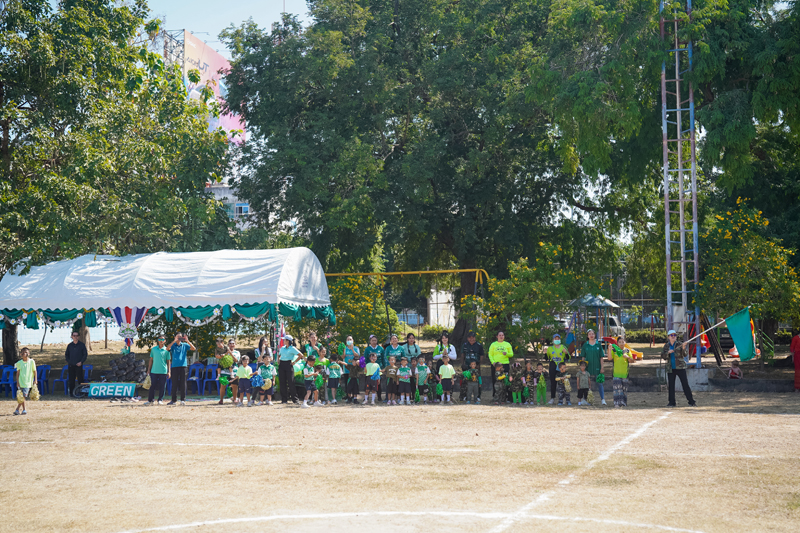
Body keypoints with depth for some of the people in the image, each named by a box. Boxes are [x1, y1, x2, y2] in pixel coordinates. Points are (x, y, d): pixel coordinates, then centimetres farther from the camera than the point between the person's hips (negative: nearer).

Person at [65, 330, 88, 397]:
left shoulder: (82, 345, 2)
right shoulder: (69, 345, 10)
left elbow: (85, 354, 2)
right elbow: (66, 354, 18)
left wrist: (81, 362, -9)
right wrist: (68, 361, 3)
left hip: (79, 365, -3)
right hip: (71, 365, 3)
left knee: (80, 379, -4)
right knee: (71, 380, 4)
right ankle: (72, 392, 10)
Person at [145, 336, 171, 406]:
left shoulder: (166, 350, 4)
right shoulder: (153, 349, 8)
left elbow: (168, 361, 6)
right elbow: (151, 359, 13)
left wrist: (169, 371, 1)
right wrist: (149, 369, 9)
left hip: (163, 371, -1)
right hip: (154, 371, 1)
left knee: (162, 386, 1)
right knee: (152, 386, 2)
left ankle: (160, 400, 9)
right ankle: (150, 400, 8)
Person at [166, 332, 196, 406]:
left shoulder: (184, 345, 9)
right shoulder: (173, 345, 7)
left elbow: (193, 348, -3)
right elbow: (167, 348, -13)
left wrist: (187, 341, -14)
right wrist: (174, 341, -22)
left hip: (183, 365, 0)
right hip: (175, 366, 0)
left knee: (183, 383, -2)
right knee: (174, 383, 2)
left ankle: (183, 400, 1)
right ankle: (174, 400, 8)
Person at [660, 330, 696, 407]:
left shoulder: (679, 345, -2)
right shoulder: (666, 346, 8)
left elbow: (684, 355, -12)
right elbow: (663, 356, 2)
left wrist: (683, 349, -31)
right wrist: (668, 352, -16)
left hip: (680, 367, -3)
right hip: (670, 369, 3)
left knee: (685, 384, -6)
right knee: (671, 386, 4)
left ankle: (691, 401, -4)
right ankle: (671, 402, 12)